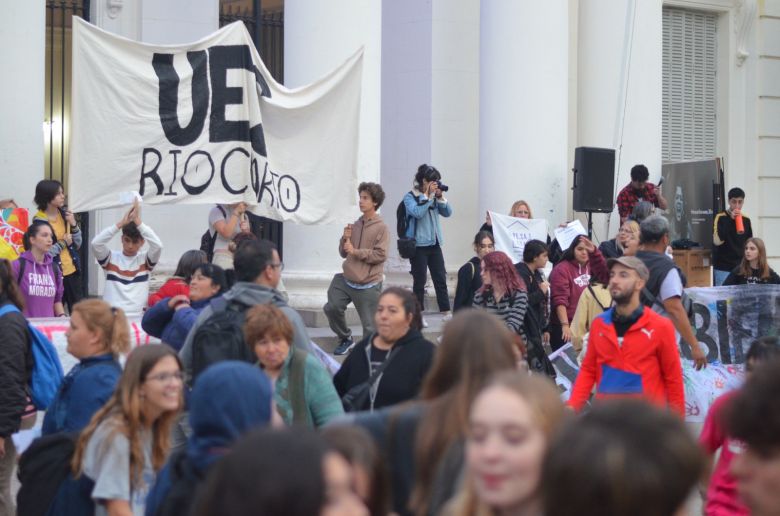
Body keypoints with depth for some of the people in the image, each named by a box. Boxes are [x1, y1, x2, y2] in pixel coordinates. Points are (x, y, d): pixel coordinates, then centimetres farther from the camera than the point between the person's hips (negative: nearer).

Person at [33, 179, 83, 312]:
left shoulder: (65, 214, 6)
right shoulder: (39, 220, -11)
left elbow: (77, 244, 10)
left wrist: (74, 225, -4)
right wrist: (62, 244, -11)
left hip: (72, 271, 5)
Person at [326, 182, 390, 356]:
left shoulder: (381, 228, -8)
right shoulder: (356, 225, 10)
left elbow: (381, 255, -17)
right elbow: (344, 253, 15)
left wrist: (356, 251, -15)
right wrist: (345, 238, -4)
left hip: (368, 285, -5)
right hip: (346, 280, 6)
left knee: (370, 325, -2)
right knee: (331, 308, -6)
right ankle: (346, 339, 16)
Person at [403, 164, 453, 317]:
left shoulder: (434, 197, 10)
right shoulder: (410, 197, -6)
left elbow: (447, 213, 6)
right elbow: (417, 213, -23)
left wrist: (440, 197, -6)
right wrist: (428, 195, -18)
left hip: (434, 243, 6)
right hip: (419, 245, -6)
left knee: (441, 279, 5)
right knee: (419, 281, -1)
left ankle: (446, 313, 8)